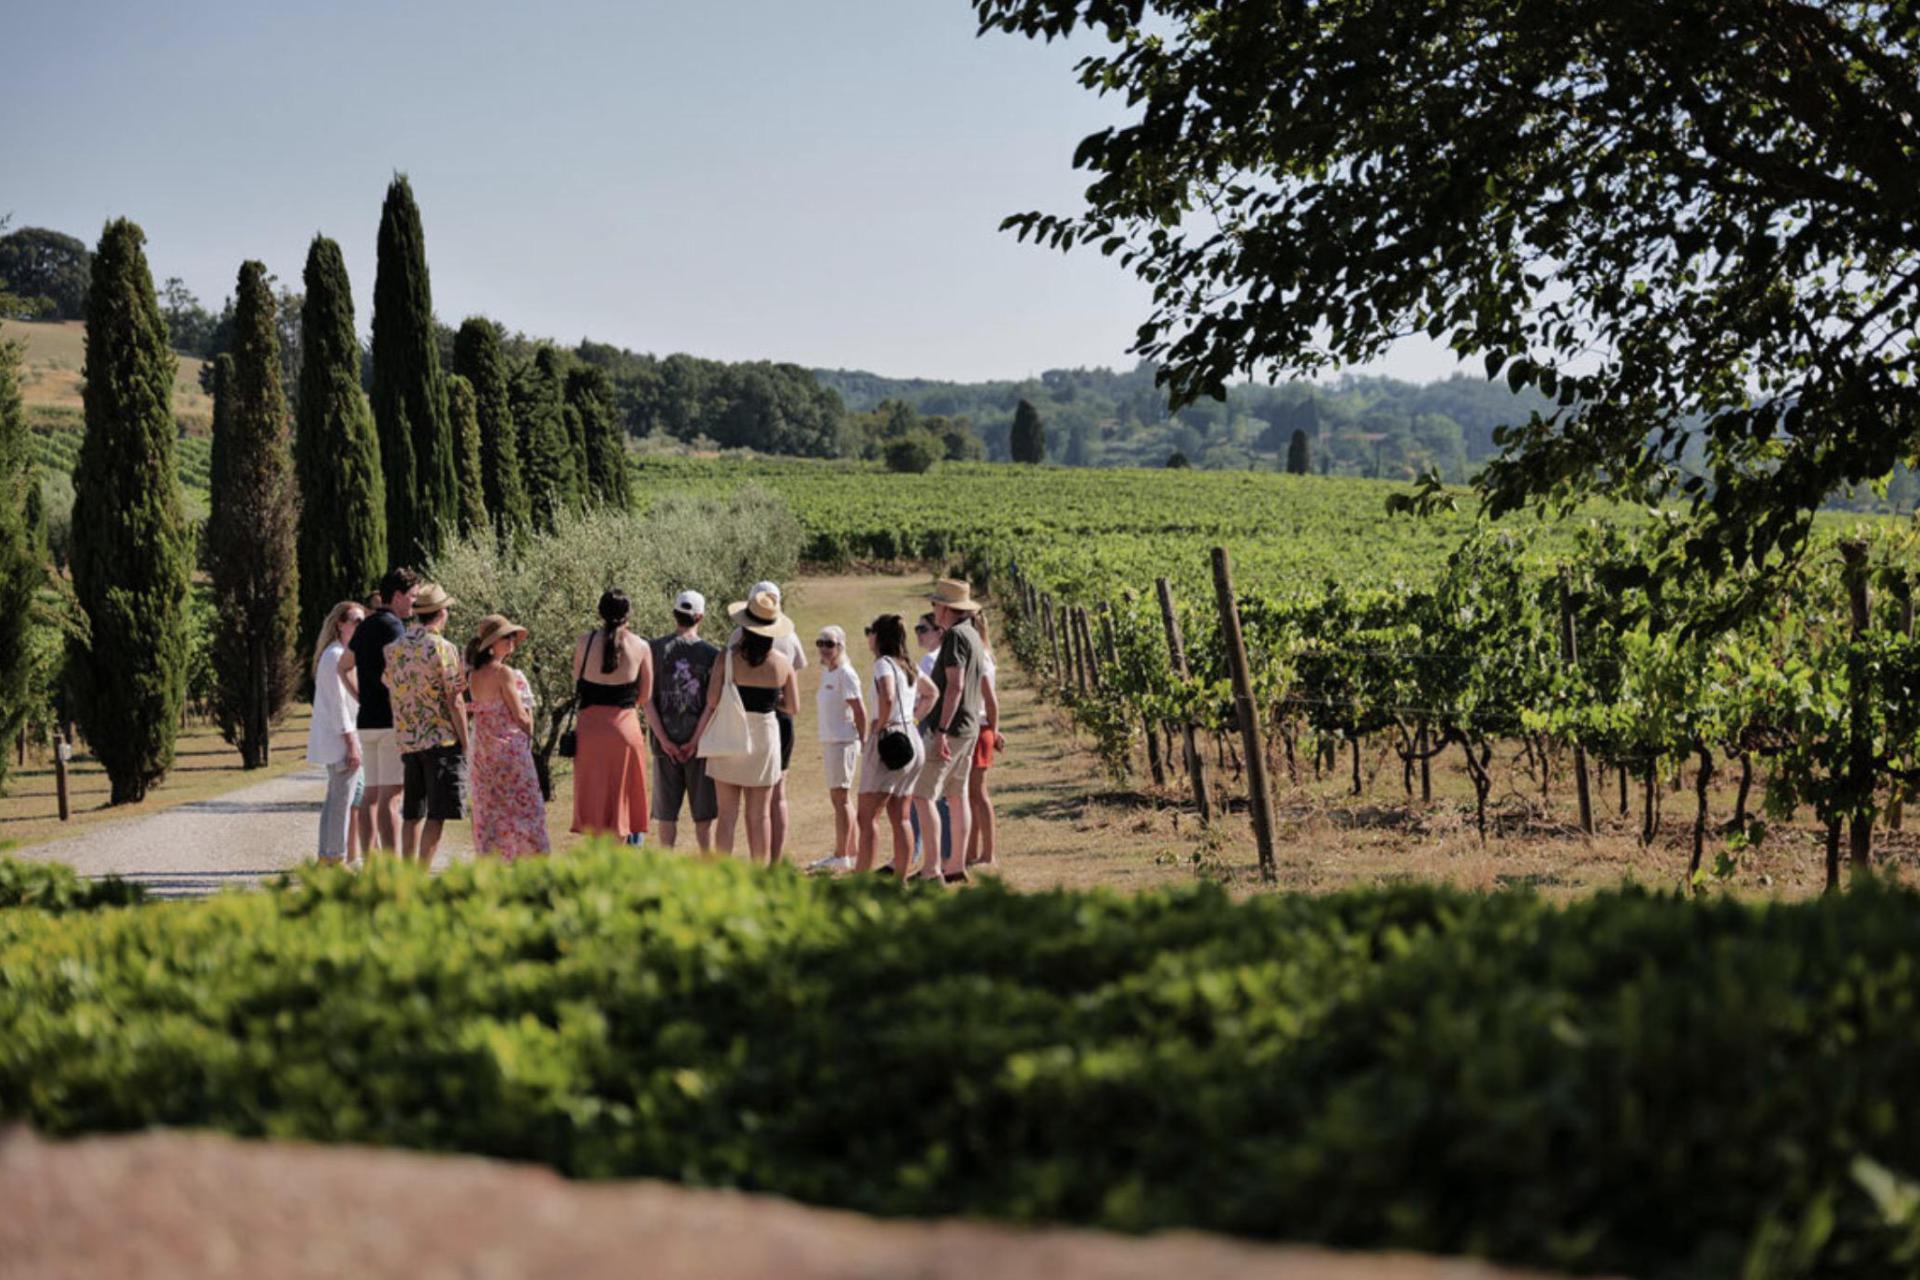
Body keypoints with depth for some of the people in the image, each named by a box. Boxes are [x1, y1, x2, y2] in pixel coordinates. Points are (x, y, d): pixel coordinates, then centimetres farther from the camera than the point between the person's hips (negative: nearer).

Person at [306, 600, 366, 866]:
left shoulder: (345, 654, 18)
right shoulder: (336, 656, -13)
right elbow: (338, 703, -17)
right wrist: (351, 743, -20)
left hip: (333, 742, 10)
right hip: (341, 738, -10)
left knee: (335, 799, 13)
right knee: (343, 800, -9)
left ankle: (326, 856, 17)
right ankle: (337, 858, -9)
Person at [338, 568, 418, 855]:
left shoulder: (366, 625, 16)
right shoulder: (393, 626, -12)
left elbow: (344, 667, 27)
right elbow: (390, 675, -23)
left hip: (366, 721, 9)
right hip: (390, 722, -9)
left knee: (371, 795, 10)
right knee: (390, 797, -10)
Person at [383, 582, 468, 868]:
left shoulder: (394, 648, 8)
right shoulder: (442, 648, -10)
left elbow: (388, 689, 15)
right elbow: (454, 702, -11)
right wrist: (465, 745, -6)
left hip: (405, 740, 6)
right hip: (441, 738, -6)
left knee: (412, 814, 13)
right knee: (436, 815, -4)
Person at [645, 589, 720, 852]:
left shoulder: (654, 649, -1)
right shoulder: (712, 653, -5)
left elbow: (647, 699, -5)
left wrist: (663, 740, -5)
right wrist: (696, 740, -7)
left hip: (665, 743, 1)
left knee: (666, 810, 8)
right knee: (703, 811, 7)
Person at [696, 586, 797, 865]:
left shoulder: (728, 657, -11)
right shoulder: (782, 663, -4)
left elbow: (712, 701, -13)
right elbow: (793, 707, 2)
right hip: (764, 738, 2)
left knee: (727, 814, 3)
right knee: (760, 815, 9)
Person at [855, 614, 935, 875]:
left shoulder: (884, 663, -10)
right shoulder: (909, 666, 14)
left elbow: (887, 698, -28)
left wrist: (878, 726, -15)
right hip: (911, 740, 8)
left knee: (867, 816, -6)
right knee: (900, 818, 9)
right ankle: (900, 879, 9)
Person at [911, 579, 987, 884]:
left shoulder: (955, 636, -15)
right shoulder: (972, 635, 15)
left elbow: (955, 686, -23)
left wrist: (941, 730, -25)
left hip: (950, 729, -10)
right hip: (969, 727, 10)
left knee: (922, 795, -11)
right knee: (957, 795, 13)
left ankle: (931, 868, -16)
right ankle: (956, 865, 17)